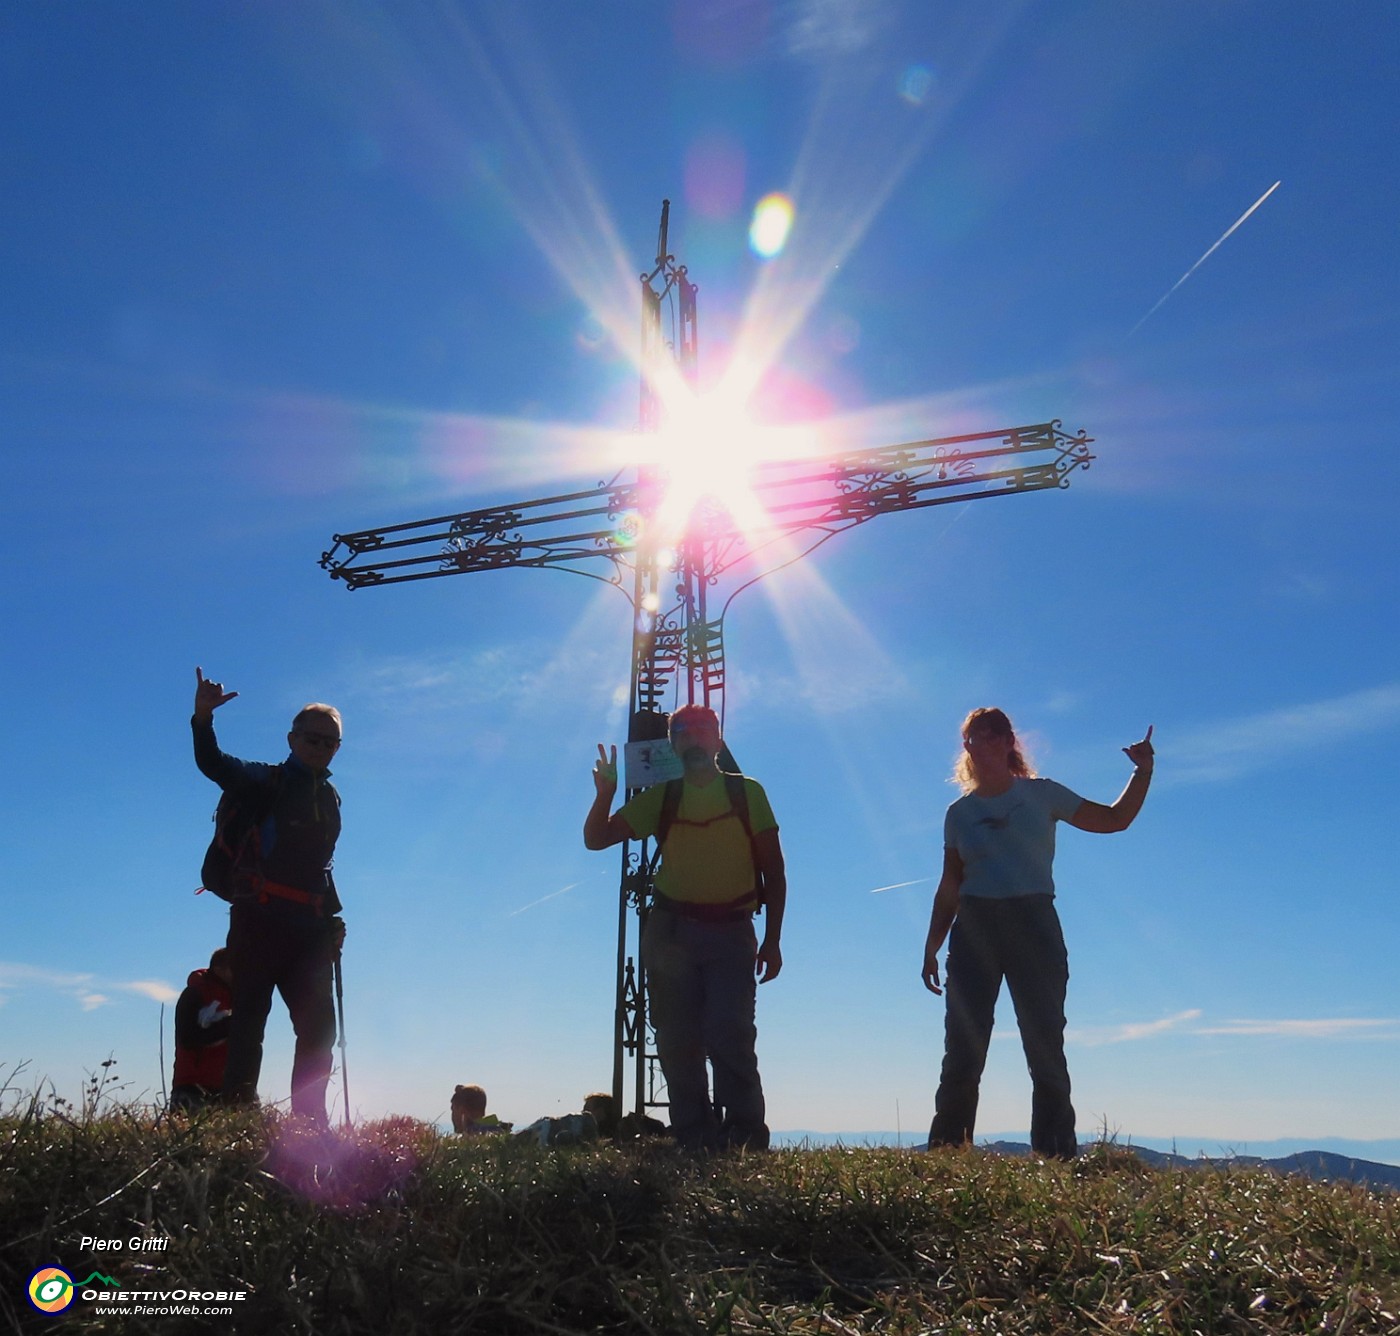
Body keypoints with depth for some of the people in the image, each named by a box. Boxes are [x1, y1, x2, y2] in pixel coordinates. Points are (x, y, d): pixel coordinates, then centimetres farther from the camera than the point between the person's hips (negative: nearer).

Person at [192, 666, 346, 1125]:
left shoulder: (330, 796, 19)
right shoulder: (269, 782, 2)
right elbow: (214, 765, -17)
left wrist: (334, 916, 16)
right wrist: (202, 718, -34)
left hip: (310, 927, 6)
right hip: (260, 918, -5)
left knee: (319, 1026, 2)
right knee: (249, 1019, -4)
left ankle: (309, 1122, 8)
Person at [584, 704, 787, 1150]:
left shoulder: (748, 793, 4)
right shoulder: (660, 798, 9)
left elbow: (773, 871, 4)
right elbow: (596, 838, 6)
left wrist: (772, 940, -1)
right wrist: (605, 792, -12)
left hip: (731, 933, -2)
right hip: (672, 932, 3)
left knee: (730, 1035, -13)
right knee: (677, 1042, 4)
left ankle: (746, 1139, -1)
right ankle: (693, 1141, 15)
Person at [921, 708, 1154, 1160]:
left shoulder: (1041, 794, 8)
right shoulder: (960, 812, 11)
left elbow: (1115, 819, 10)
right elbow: (950, 888, 12)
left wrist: (1143, 773, -2)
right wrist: (931, 947, 8)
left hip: (1034, 923, -1)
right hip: (974, 928, 1)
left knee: (1045, 1048, -3)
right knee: (962, 1051, -1)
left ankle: (1056, 1158, 4)